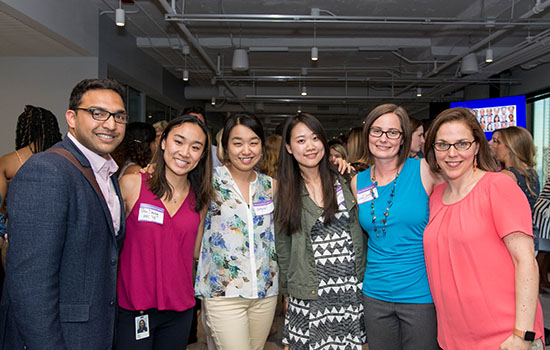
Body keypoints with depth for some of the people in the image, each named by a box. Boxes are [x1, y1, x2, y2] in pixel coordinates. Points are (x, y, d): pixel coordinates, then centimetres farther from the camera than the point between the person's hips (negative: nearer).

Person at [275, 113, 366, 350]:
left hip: (350, 291, 1)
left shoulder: (344, 182, 2)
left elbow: (359, 236, 6)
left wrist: (361, 279, 5)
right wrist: (288, 292, 6)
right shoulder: (285, 192, 1)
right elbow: (283, 248, 5)